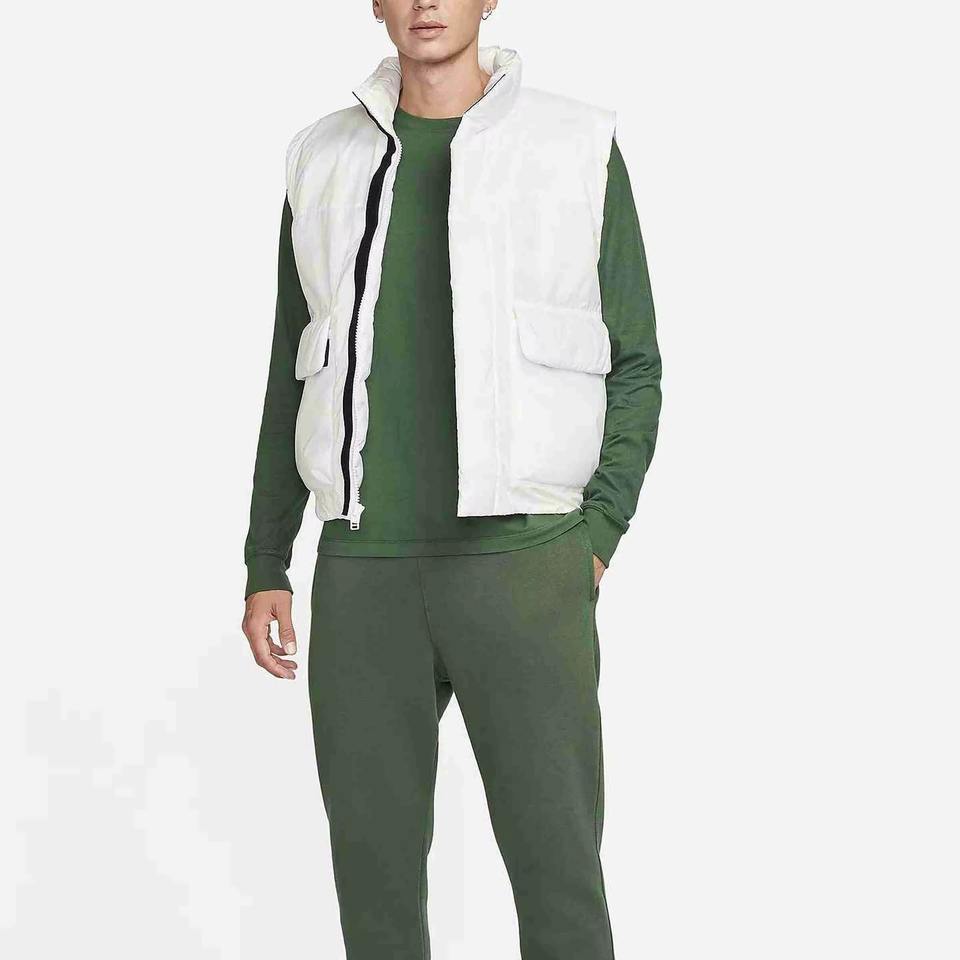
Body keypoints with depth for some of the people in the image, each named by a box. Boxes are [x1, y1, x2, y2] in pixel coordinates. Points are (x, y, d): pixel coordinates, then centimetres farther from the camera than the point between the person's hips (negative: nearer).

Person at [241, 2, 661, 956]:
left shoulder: (581, 151, 1)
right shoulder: (328, 164, 11)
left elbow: (632, 368, 4)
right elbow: (298, 378, 15)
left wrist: (596, 543, -9)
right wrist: (264, 568, 10)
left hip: (522, 569, -3)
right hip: (366, 576, 3)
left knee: (554, 868, -3)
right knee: (374, 871, 5)